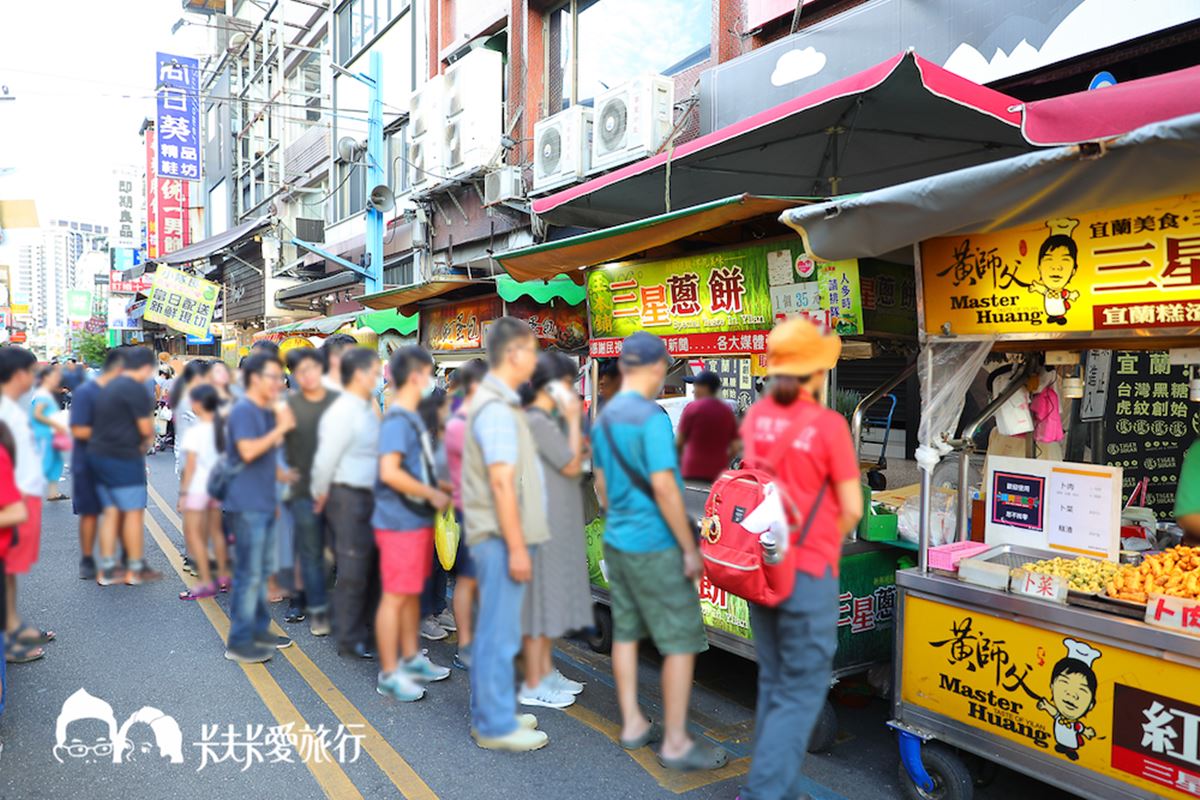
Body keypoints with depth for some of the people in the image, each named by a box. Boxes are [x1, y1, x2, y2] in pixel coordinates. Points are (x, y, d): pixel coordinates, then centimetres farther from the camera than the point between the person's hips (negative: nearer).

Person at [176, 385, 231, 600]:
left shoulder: (195, 430, -15)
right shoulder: (222, 427, 2)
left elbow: (190, 465, -14)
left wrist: (183, 492, -8)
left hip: (198, 486, -7)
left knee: (194, 534, 0)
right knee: (215, 531, 16)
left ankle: (206, 583, -1)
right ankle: (223, 578, 22)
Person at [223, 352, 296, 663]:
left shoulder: (267, 412, 17)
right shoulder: (243, 411, -12)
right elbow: (248, 450, -26)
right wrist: (280, 428, -20)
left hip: (264, 504, 10)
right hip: (247, 505, -10)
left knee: (258, 572, 17)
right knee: (249, 574, -5)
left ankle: (259, 630, 27)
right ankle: (238, 642, 3)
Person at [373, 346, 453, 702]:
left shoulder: (412, 418, 12)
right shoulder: (397, 420, -17)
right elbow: (389, 472, -27)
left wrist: (436, 489, 11)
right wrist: (433, 495, -19)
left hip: (417, 519, 10)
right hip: (400, 522, -10)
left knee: (412, 592, 18)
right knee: (395, 596, 0)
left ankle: (411, 659, 31)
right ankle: (389, 674, 10)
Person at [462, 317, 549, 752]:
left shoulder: (496, 401, 15)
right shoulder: (497, 408, -18)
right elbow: (501, 483, -22)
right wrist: (517, 547, -21)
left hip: (496, 536, 10)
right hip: (502, 537, -10)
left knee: (492, 630, 17)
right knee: (500, 633, -1)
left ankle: (489, 713, 28)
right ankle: (496, 726, 9)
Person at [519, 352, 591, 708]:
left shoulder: (548, 419, 14)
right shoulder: (538, 421, -18)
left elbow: (567, 462, 16)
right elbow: (572, 465, -17)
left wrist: (569, 420, 9)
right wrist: (573, 420, -12)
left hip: (557, 521, 11)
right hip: (545, 522, -11)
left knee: (550, 596, 17)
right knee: (541, 597, -3)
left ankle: (545, 671, 29)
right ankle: (533, 686, 7)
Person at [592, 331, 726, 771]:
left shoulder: (604, 418, 9)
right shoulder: (651, 417, -18)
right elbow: (664, 488, -22)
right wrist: (690, 549, -15)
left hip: (616, 541, 9)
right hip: (654, 546, -9)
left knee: (625, 632, 15)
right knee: (682, 642, 0)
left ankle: (632, 725, 26)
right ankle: (675, 743, 7)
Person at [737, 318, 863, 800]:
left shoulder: (756, 416, 0)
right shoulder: (828, 424, -15)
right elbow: (852, 509, -11)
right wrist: (825, 545, 8)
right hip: (807, 572, -6)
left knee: (773, 684, 18)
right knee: (801, 694, 5)